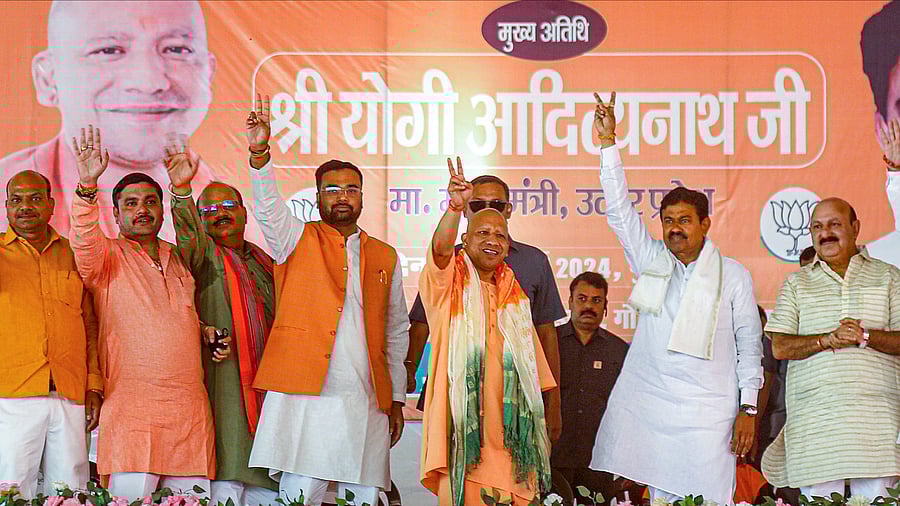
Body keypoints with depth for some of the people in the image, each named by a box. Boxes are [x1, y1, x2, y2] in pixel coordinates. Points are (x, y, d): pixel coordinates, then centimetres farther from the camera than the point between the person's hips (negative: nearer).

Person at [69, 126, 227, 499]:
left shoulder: (178, 259, 20)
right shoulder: (107, 257, 4)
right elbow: (84, 241, -19)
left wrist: (207, 332, 13)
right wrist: (87, 185, -33)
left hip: (191, 407, 5)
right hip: (132, 406, -5)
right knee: (131, 499, -14)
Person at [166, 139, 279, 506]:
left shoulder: (264, 262, 20)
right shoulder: (204, 256, 4)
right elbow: (188, 236, -19)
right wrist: (181, 190, -35)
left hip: (266, 389, 5)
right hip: (223, 389, -5)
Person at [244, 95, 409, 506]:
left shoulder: (385, 257, 19)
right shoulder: (298, 241, 11)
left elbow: (396, 331, 19)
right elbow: (268, 206, -8)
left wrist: (396, 399, 14)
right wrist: (259, 153, -26)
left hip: (366, 402, 3)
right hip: (303, 396, -3)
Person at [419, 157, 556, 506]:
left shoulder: (515, 296, 20)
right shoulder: (449, 283, 5)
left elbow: (534, 366, 23)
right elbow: (440, 248, -18)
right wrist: (456, 206, -33)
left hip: (508, 424, 4)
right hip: (463, 420, -4)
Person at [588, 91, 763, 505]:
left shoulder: (733, 275, 6)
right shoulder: (651, 261, 11)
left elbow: (749, 345, 7)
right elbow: (619, 210, 4)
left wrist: (748, 409, 0)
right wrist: (608, 143, -4)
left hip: (709, 416, -2)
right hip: (651, 410, 2)